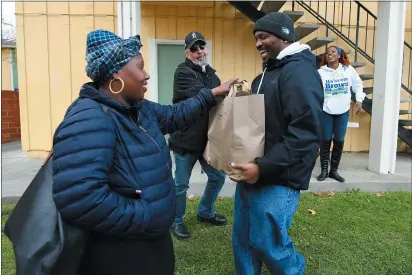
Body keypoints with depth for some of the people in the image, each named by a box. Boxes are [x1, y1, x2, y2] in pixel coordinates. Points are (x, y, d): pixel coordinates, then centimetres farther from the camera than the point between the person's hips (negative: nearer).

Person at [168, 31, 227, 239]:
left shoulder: (211, 73, 14)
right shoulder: (183, 73, -12)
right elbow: (201, 96, -28)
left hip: (207, 139, 7)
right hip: (185, 140, -7)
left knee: (218, 177, 17)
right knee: (181, 184, 6)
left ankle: (205, 212, 39)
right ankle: (176, 221, 28)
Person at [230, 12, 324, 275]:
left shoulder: (299, 72, -15)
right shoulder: (267, 73, 16)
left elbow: (305, 134, -24)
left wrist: (262, 167, -26)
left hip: (277, 180, -9)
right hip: (251, 173, 9)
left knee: (268, 245, 4)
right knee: (243, 240, 17)